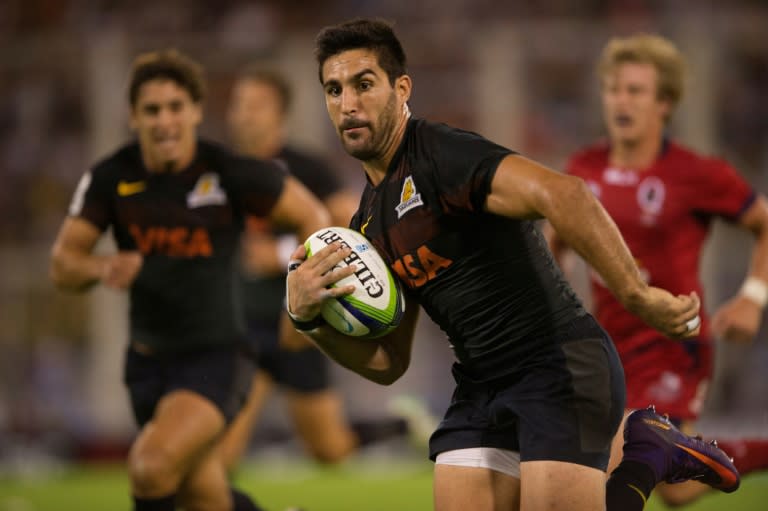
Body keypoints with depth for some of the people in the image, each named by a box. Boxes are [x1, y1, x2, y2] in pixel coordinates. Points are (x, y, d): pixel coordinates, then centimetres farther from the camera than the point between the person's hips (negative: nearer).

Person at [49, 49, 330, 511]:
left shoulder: (231, 173, -15)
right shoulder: (111, 178, -6)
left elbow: (313, 217, -3)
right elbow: (63, 264, -6)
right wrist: (103, 267, -28)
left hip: (215, 356, -5)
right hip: (148, 362, 5)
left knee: (151, 465, -28)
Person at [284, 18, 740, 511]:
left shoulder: (440, 154, -13)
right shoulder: (369, 222, 14)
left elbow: (563, 194, -30)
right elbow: (387, 363, 18)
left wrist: (636, 294, -38)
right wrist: (309, 318, 0)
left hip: (561, 365, -8)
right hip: (481, 387, 8)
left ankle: (650, 455, 9)